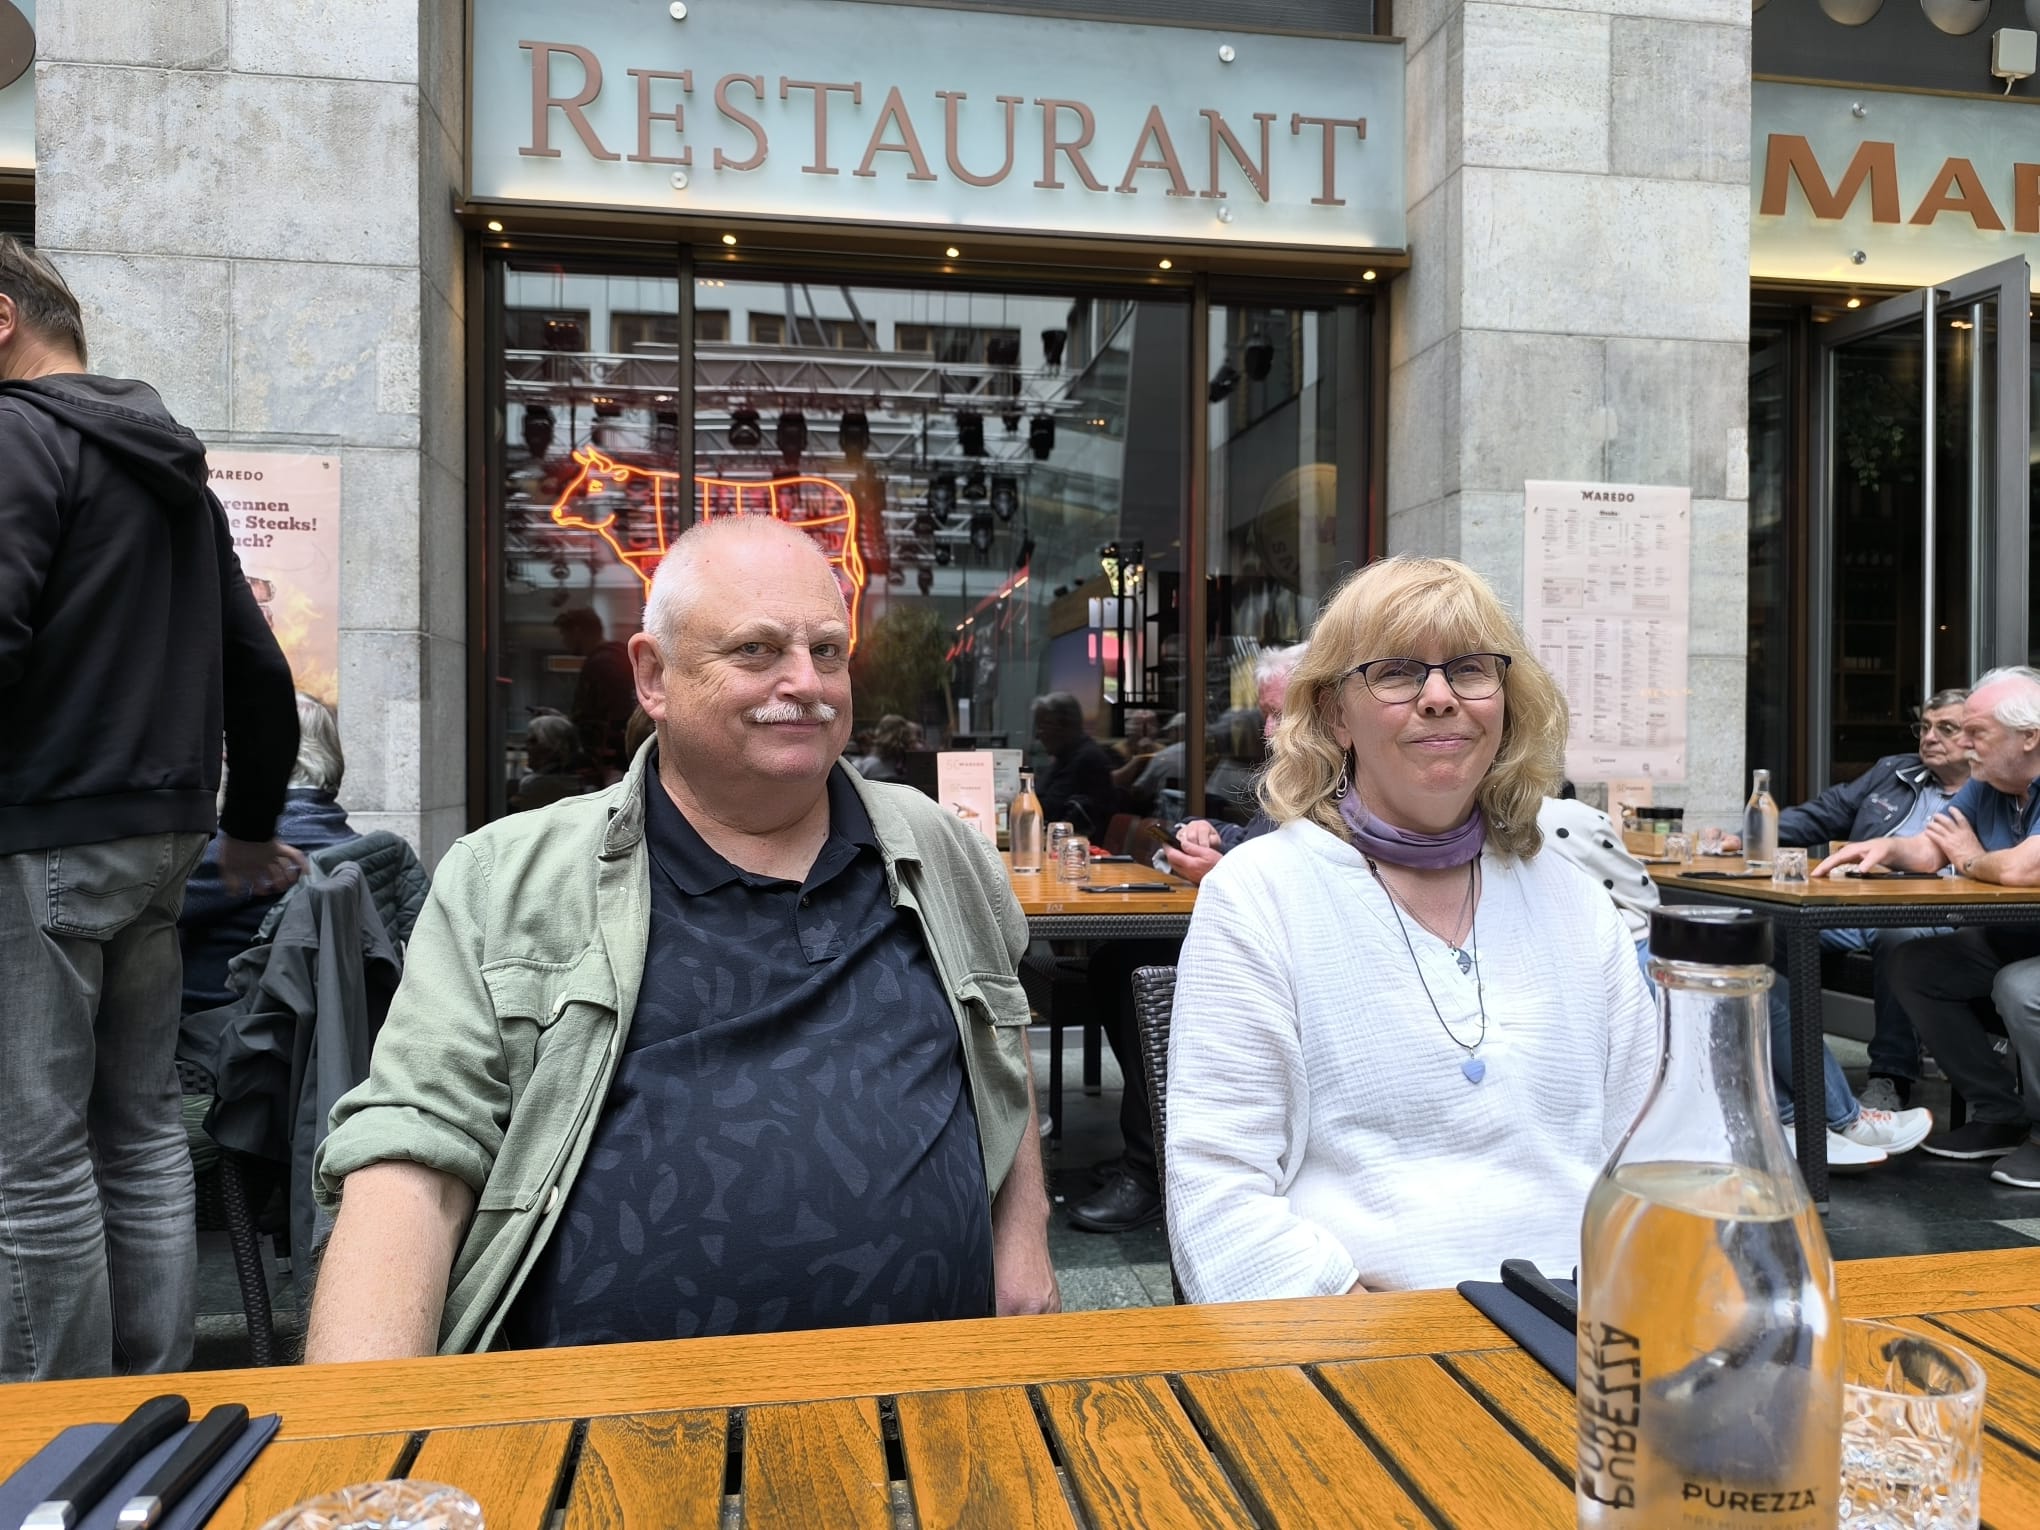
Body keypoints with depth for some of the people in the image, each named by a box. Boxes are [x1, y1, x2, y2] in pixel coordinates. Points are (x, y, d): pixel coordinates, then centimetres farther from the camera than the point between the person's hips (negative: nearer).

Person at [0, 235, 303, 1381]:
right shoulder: (177, 464, 19)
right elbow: (258, 667, 20)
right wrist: (253, 826, 26)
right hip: (163, 835, 8)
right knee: (145, 1129, 13)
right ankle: (158, 1400, 22)